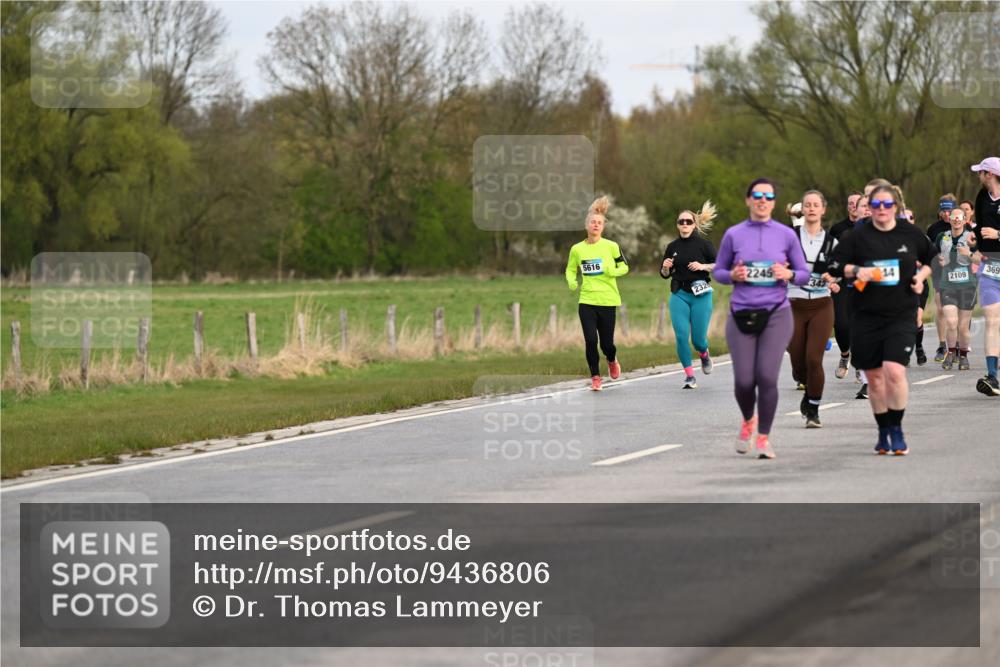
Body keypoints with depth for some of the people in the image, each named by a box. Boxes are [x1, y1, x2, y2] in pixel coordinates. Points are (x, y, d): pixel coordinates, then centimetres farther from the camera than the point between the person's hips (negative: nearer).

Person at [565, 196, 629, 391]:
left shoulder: (611, 246, -2)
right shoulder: (577, 249, 3)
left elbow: (624, 266, 6)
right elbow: (570, 270, 15)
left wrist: (613, 271, -15)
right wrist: (572, 281, -6)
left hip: (607, 301, -1)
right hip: (586, 300, 1)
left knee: (606, 343, 3)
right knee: (590, 340, -9)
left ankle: (612, 360, 39)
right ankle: (595, 377, 6)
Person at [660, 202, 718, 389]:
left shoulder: (703, 244, -2)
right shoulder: (672, 247, 7)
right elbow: (665, 274, 15)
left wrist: (702, 266, -16)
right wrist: (665, 267, -7)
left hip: (700, 295, -2)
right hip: (679, 295, 2)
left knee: (698, 338, -3)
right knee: (681, 336, -10)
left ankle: (704, 354, 34)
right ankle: (689, 375, 0)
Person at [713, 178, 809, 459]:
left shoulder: (786, 235, 5)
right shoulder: (733, 235, 5)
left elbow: (804, 274, 10)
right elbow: (718, 271, 12)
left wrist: (789, 275, -12)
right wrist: (732, 275, -9)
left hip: (776, 313, -1)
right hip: (742, 315, 1)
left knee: (767, 377, -13)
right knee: (744, 381, -4)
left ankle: (763, 438, 2)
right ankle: (748, 420, 29)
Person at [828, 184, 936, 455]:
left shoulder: (911, 235, 5)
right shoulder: (858, 237, 0)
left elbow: (932, 258, 22)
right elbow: (833, 264, 0)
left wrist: (921, 276, 4)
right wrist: (856, 270, -16)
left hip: (902, 316, -1)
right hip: (866, 318, 1)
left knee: (894, 371, -18)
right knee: (874, 377, 7)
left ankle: (896, 430, -4)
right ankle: (883, 432, 23)